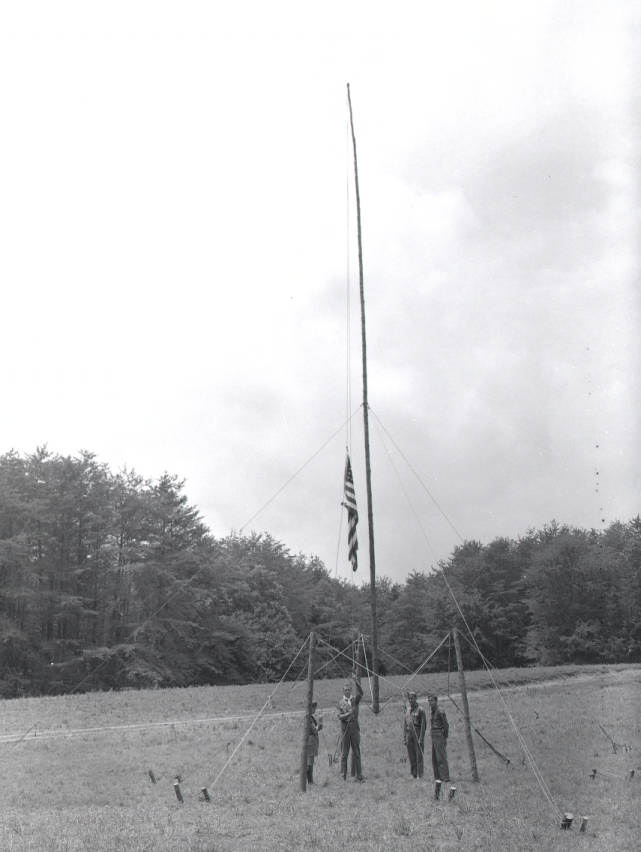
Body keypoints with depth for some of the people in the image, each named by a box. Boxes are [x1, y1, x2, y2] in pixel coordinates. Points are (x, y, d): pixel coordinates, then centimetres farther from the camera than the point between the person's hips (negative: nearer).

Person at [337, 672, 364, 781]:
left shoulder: (355, 699, 7)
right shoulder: (341, 702, 6)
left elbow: (360, 692, -13)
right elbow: (340, 716, -2)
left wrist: (356, 681, -25)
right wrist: (348, 714, -20)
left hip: (355, 728, 1)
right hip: (345, 728, -1)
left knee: (356, 752, 2)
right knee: (344, 753, 2)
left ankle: (358, 775, 6)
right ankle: (343, 774, 8)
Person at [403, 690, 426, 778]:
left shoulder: (420, 710, -8)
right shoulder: (407, 710, 10)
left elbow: (424, 725, -11)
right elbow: (405, 724, 12)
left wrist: (421, 739, -17)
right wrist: (404, 738, 6)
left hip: (418, 734, -5)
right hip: (409, 735, 5)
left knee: (419, 756, -5)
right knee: (411, 756, 5)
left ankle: (420, 775, -2)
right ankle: (413, 775, 10)